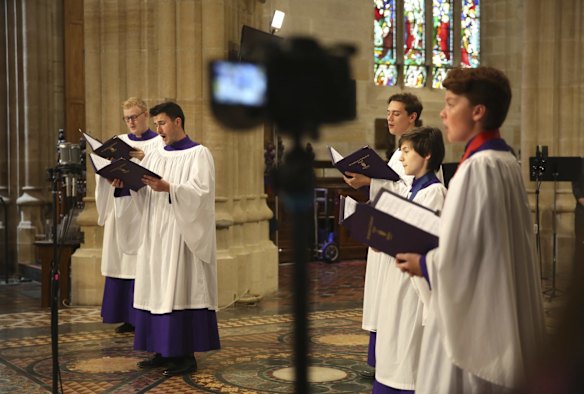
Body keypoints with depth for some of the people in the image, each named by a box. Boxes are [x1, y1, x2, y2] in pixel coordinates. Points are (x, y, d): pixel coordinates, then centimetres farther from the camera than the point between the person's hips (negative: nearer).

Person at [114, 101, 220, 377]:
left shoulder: (199, 154, -5)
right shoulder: (154, 156, 15)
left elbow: (199, 191, -18)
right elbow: (139, 190, 8)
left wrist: (168, 188, -32)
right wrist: (124, 183, -13)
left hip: (183, 235, -7)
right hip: (156, 235, 7)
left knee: (181, 289, -7)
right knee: (158, 290, 6)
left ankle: (187, 355, -2)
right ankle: (164, 351, 14)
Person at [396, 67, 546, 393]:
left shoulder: (477, 167, -20)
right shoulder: (507, 162, 8)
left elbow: (461, 255, -22)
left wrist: (423, 264, -5)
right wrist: (431, 252, 12)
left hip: (474, 314, -9)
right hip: (502, 312, 9)